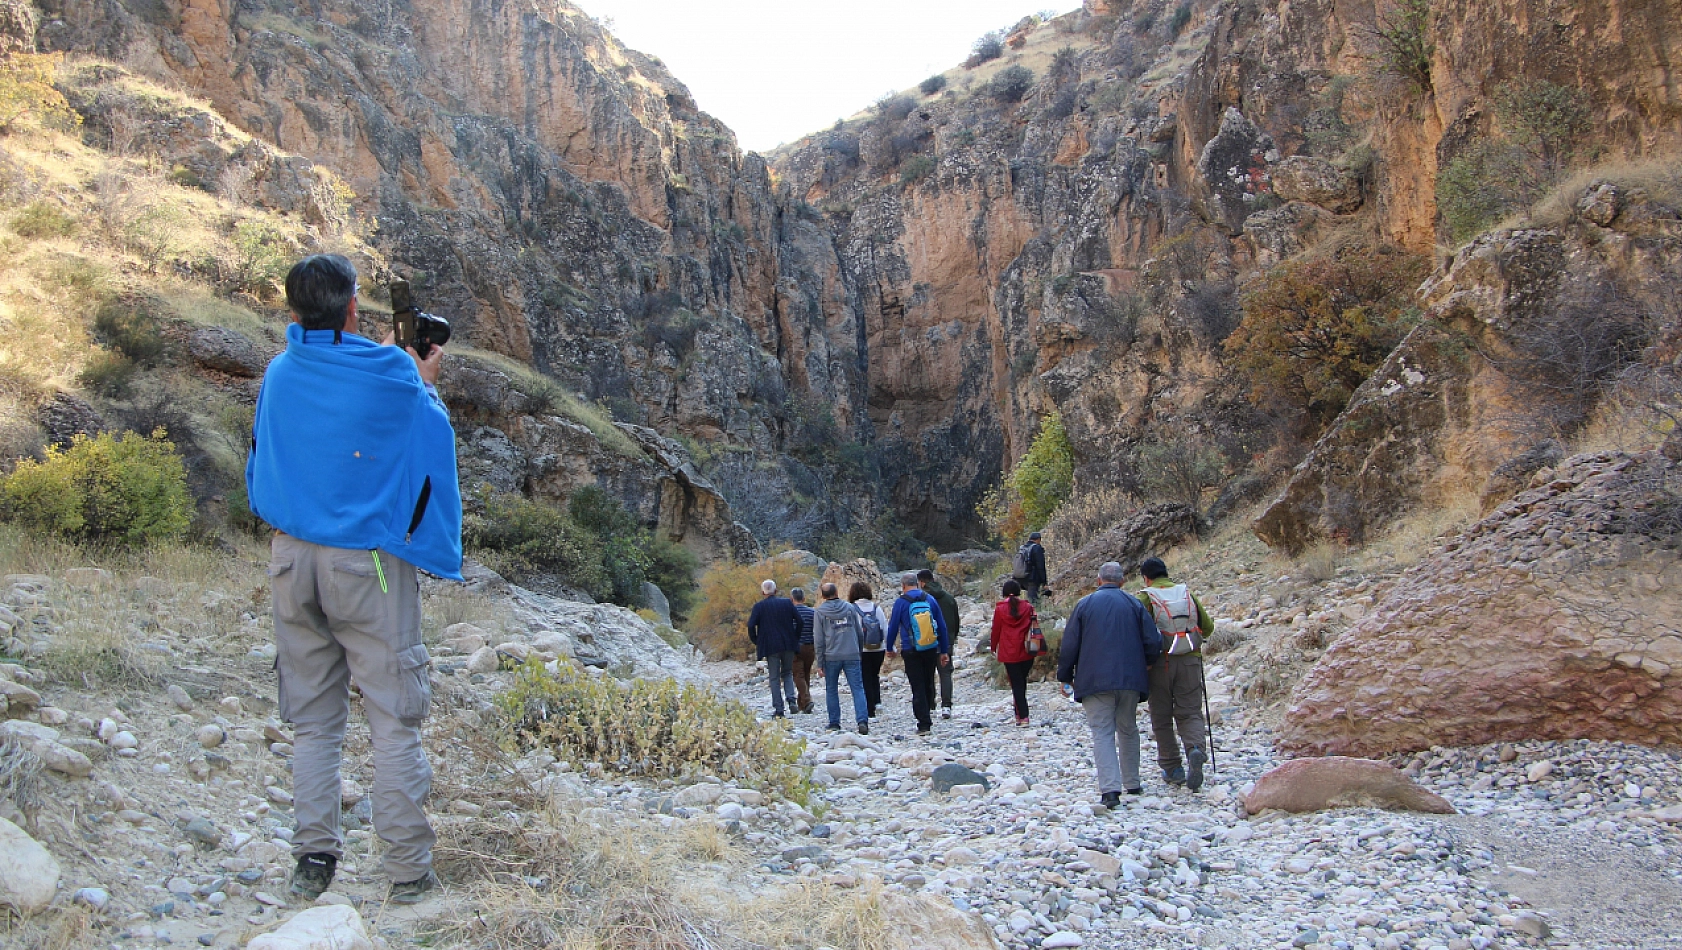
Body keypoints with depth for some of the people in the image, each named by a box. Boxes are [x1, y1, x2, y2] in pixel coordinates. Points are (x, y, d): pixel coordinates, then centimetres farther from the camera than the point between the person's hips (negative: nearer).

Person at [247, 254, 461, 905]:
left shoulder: (279, 375, 4)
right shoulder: (391, 374, -9)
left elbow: (259, 467, 16)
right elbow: (434, 439, 7)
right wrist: (425, 383, 20)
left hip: (292, 558, 4)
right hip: (368, 561, -4)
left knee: (313, 721, 12)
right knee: (393, 719, 2)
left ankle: (314, 858, 15)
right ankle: (408, 870, 5)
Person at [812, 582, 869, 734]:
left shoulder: (819, 612, 0)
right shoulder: (850, 608, 7)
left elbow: (818, 640, -2)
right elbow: (860, 633, 11)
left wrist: (819, 663, 0)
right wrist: (858, 649, 24)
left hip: (831, 657, -1)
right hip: (852, 656, 1)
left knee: (831, 690, 13)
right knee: (858, 688, -1)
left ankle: (834, 723, 14)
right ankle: (862, 720, -14)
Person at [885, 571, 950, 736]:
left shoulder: (901, 602, -6)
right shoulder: (930, 600, 3)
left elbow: (893, 627, -1)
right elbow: (942, 626, 5)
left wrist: (889, 648, 14)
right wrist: (944, 651, 12)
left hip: (911, 651, -3)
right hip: (931, 650, 3)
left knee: (917, 687, 0)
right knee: (929, 684, 16)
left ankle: (924, 724, -3)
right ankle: (927, 715, 24)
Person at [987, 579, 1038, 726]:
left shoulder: (1000, 609, -5)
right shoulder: (1028, 608, 1)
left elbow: (996, 630, 0)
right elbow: (1034, 626, 6)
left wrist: (993, 648, 14)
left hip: (1009, 652, -2)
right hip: (1026, 652, 2)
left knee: (1016, 684, 0)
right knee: (1022, 681, 17)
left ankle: (1023, 716, -6)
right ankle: (1019, 713, 20)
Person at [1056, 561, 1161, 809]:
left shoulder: (1085, 604, 1)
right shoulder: (1134, 604, 3)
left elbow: (1069, 645, 0)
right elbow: (1153, 641, 0)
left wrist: (1065, 675, 11)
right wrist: (1146, 664, 21)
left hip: (1094, 679, -2)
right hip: (1130, 678, 2)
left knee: (1102, 732, -4)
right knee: (1128, 729, 17)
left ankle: (1110, 788, -17)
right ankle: (1132, 783, 24)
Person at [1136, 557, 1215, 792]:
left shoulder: (1146, 598, -4)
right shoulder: (1187, 594, 9)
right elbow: (1208, 627, 14)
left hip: (1161, 663, -3)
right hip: (1190, 660, 3)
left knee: (1162, 718, 9)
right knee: (1190, 712, 5)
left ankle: (1172, 768, 10)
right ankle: (1196, 749, -22)